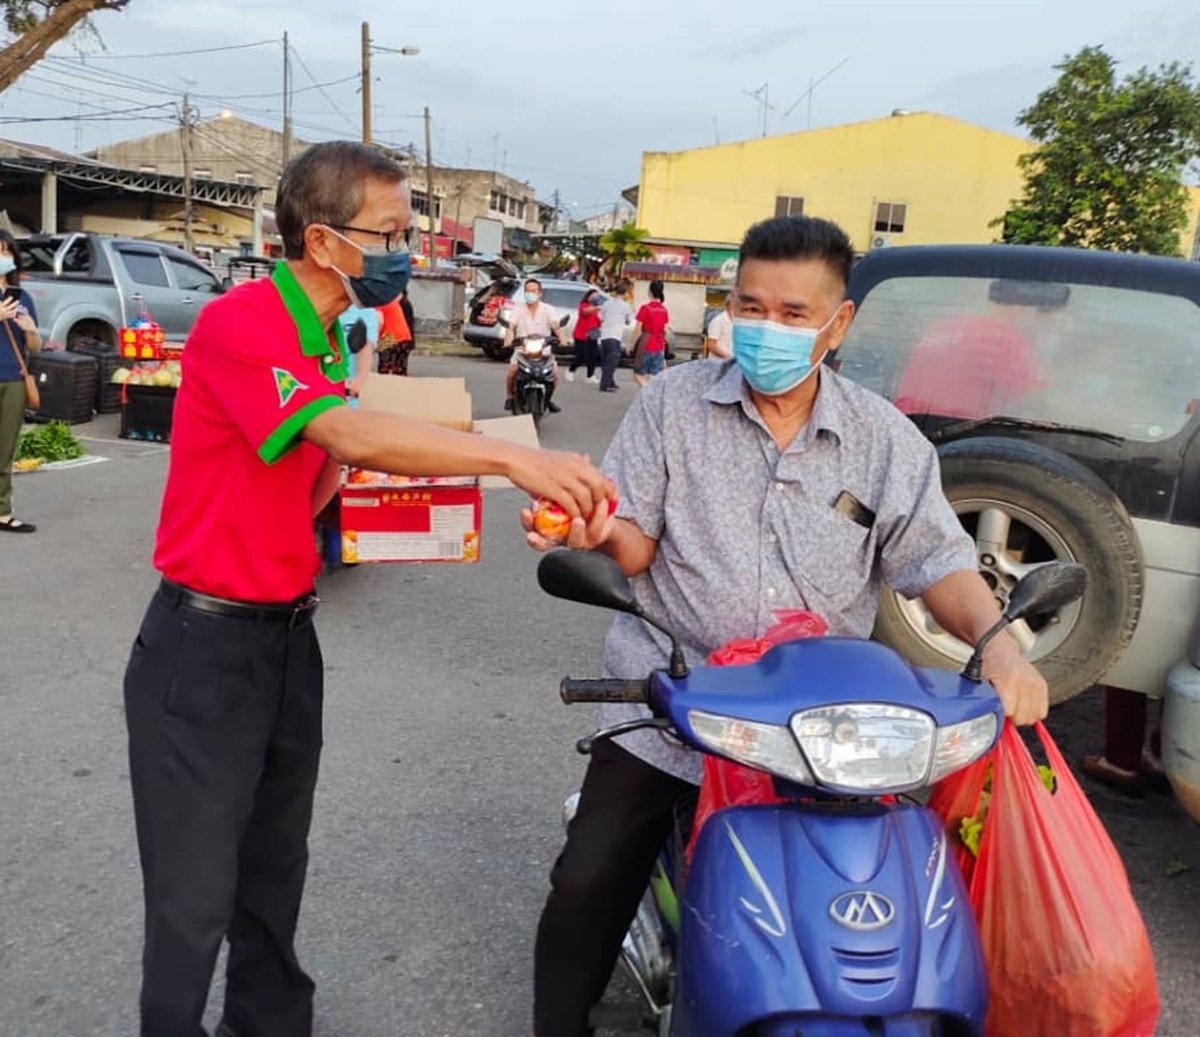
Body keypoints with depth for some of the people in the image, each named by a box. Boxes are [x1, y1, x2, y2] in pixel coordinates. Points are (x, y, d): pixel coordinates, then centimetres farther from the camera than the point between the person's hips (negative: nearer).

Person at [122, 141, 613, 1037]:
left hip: (289, 635, 8)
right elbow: (348, 432, -33)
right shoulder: (239, 325, -18)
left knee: (275, 872, 19)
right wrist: (513, 457, -38)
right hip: (206, 647, -8)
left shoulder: (324, 342, 10)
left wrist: (375, 460, -5)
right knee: (196, 898, 3)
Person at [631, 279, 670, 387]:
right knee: (652, 377, 7)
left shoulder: (645, 308, -10)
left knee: (638, 375, 3)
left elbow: (637, 330, -10)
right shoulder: (664, 310, 4)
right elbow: (665, 331, 6)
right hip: (659, 349, 5)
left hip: (646, 347, -5)